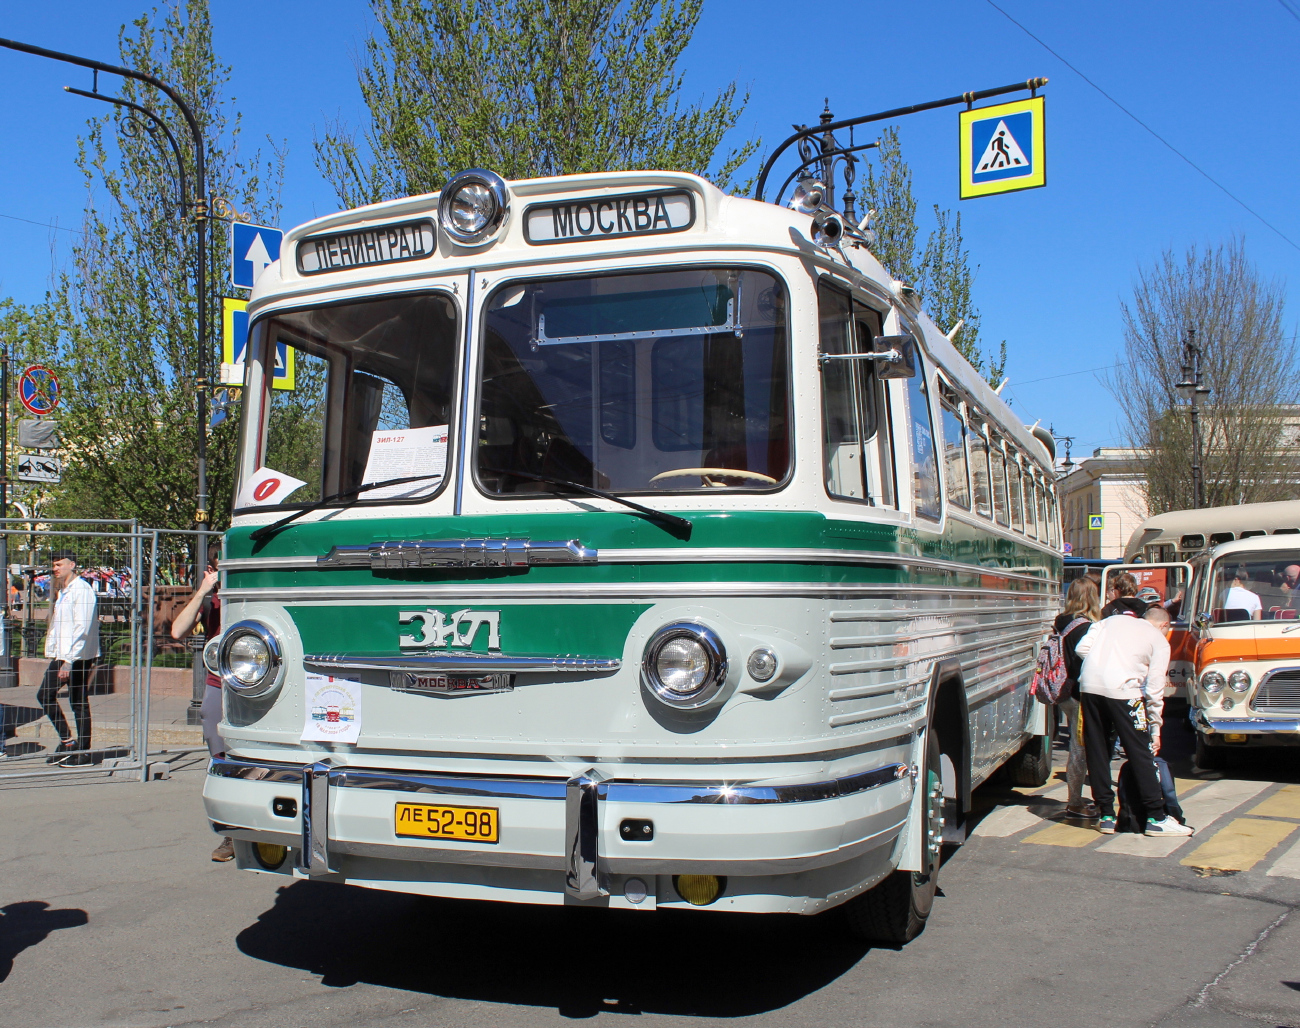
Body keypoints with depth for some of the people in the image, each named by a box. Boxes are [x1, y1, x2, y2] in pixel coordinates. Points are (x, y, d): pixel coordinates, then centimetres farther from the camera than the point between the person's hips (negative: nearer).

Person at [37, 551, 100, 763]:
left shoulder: (81, 590, -13)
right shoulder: (61, 591, 17)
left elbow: (82, 628, -19)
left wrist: (69, 660, -22)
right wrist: (58, 656, 12)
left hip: (78, 656, -9)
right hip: (61, 655, 9)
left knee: (79, 703, -4)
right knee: (45, 694, 9)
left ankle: (84, 752, 3)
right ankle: (66, 740, 16)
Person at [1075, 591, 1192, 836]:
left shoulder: (1110, 620, 25)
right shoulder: (1160, 640, 14)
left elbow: (1082, 648, 12)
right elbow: (1155, 687, 7)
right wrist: (1156, 727, 13)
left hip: (1089, 686, 4)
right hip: (1121, 690, -4)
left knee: (1097, 752, 12)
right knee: (1142, 755, 5)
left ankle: (1106, 816, 18)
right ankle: (1156, 818, 9)